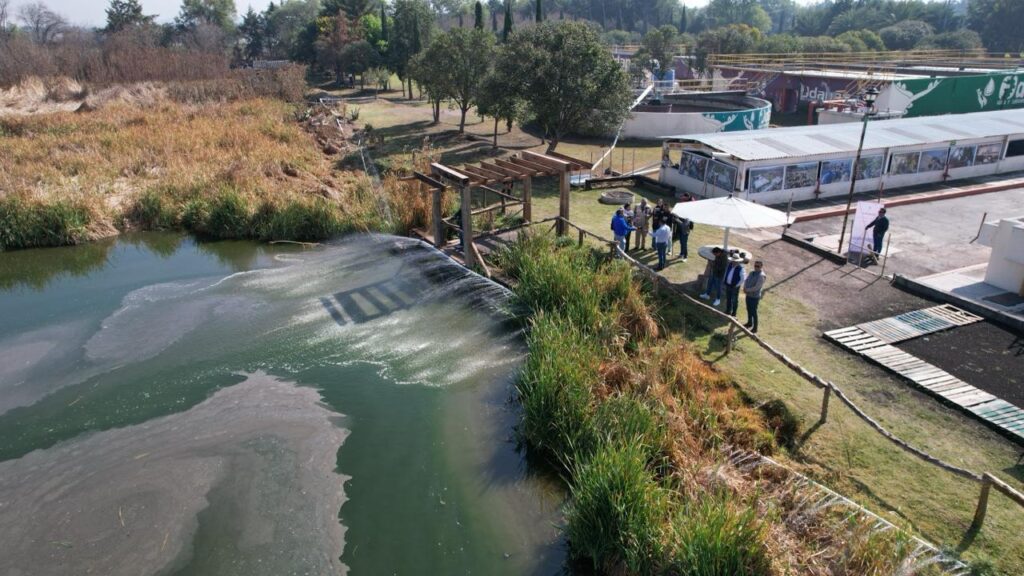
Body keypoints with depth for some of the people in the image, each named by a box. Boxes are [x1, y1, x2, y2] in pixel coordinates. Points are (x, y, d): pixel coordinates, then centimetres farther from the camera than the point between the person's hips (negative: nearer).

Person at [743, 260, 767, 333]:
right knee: (749, 310, 22)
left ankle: (755, 328, 10)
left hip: (755, 297, -8)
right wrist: (745, 288, -12)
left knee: (754, 312, -1)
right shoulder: (752, 273, 6)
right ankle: (749, 323, 41)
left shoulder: (762, 276, -18)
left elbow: (756, 287, -23)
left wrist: (747, 290, -16)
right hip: (748, 295, 8)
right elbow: (746, 280, 7)